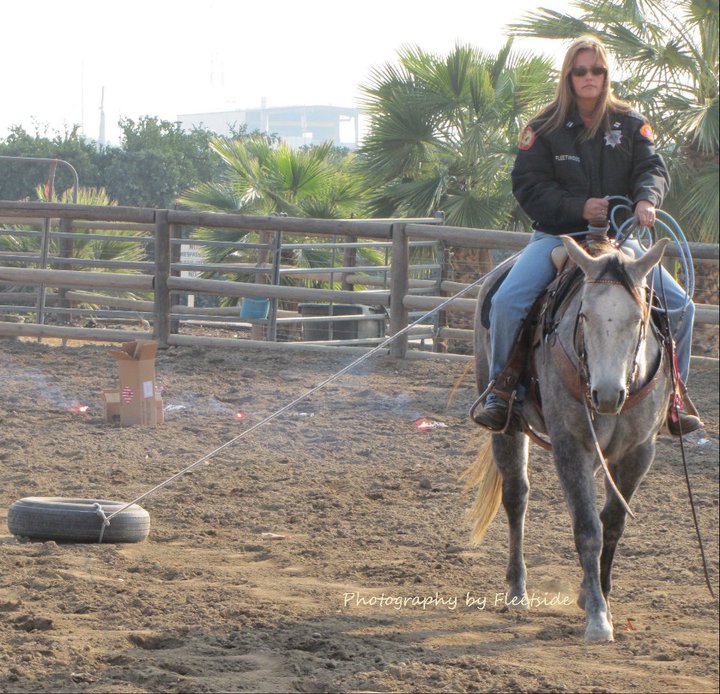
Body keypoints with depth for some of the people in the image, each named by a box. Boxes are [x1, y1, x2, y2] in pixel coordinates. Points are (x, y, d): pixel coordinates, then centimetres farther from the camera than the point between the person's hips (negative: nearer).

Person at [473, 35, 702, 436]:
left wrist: (647, 199, -27)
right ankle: (501, 392, -6)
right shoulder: (544, 129, 1)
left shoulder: (631, 124, 6)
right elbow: (529, 186, -4)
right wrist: (579, 207, -17)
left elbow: (653, 169, -3)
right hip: (557, 235, -2)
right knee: (507, 301, -25)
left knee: (679, 305, -12)